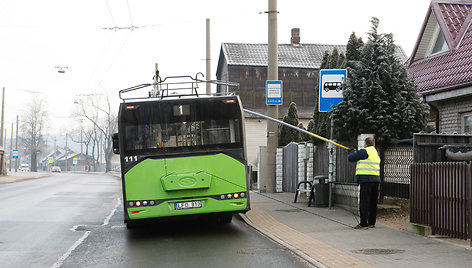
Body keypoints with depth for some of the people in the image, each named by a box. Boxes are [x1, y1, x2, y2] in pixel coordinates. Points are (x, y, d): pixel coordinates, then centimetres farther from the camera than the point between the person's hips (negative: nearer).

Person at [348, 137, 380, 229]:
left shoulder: (364, 151, -7)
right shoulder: (375, 152, 19)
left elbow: (351, 158, -2)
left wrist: (352, 152, 19)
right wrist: (356, 152, 31)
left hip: (366, 180, -8)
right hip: (376, 179, 8)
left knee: (364, 202, -7)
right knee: (373, 202, 11)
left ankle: (363, 224, -8)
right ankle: (371, 222, 16)